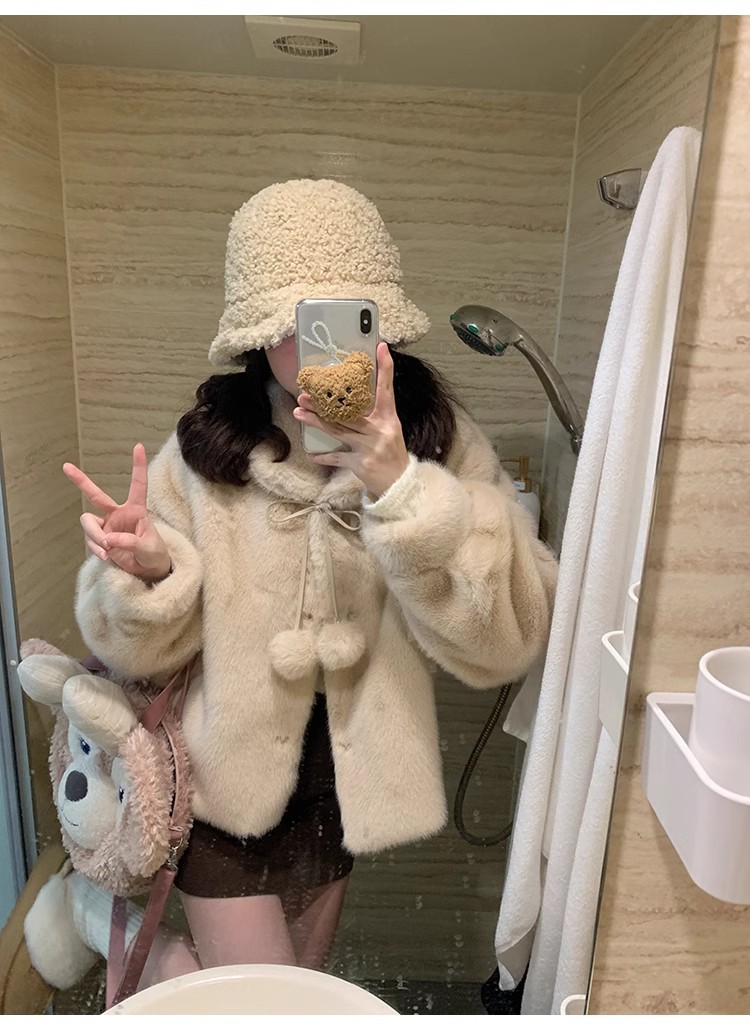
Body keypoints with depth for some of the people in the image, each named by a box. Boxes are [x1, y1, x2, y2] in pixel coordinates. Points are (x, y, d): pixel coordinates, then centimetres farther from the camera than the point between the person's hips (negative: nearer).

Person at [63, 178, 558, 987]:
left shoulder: (438, 441, -15)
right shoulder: (206, 447, -15)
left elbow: (506, 639, -24)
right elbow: (141, 648, -9)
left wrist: (398, 482, -36)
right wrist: (148, 571, -31)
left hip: (344, 774, 3)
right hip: (224, 774, -2)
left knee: (303, 976, 26)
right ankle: (155, 959, 41)